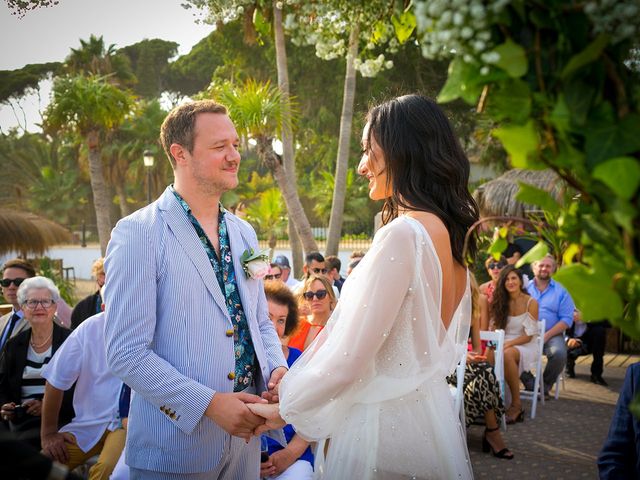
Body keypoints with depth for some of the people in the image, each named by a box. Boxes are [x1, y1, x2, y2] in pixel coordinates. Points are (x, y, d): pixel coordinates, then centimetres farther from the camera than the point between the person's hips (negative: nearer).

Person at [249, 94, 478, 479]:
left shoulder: (403, 234, -21)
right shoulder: (450, 231, 6)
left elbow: (350, 357, -21)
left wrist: (285, 408, -5)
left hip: (384, 420, -9)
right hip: (431, 414, 9)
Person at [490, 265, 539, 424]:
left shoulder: (531, 303, -4)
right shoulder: (501, 302, 12)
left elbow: (528, 336, -8)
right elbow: (496, 328, 10)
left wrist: (508, 344, -20)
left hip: (526, 346, -4)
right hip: (504, 345, 4)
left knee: (507, 354, -39)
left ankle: (516, 405, -28)